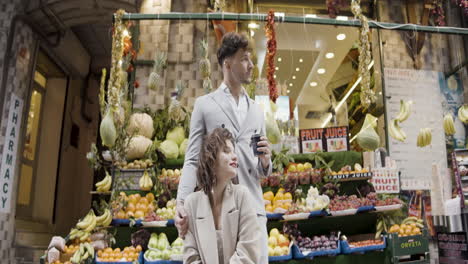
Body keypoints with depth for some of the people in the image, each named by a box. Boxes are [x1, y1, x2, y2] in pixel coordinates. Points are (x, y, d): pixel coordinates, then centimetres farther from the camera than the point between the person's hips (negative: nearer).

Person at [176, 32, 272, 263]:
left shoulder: (256, 110, 18)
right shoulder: (204, 104, 6)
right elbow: (192, 159, 1)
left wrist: (265, 161, -4)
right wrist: (181, 202, -13)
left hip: (253, 206, 3)